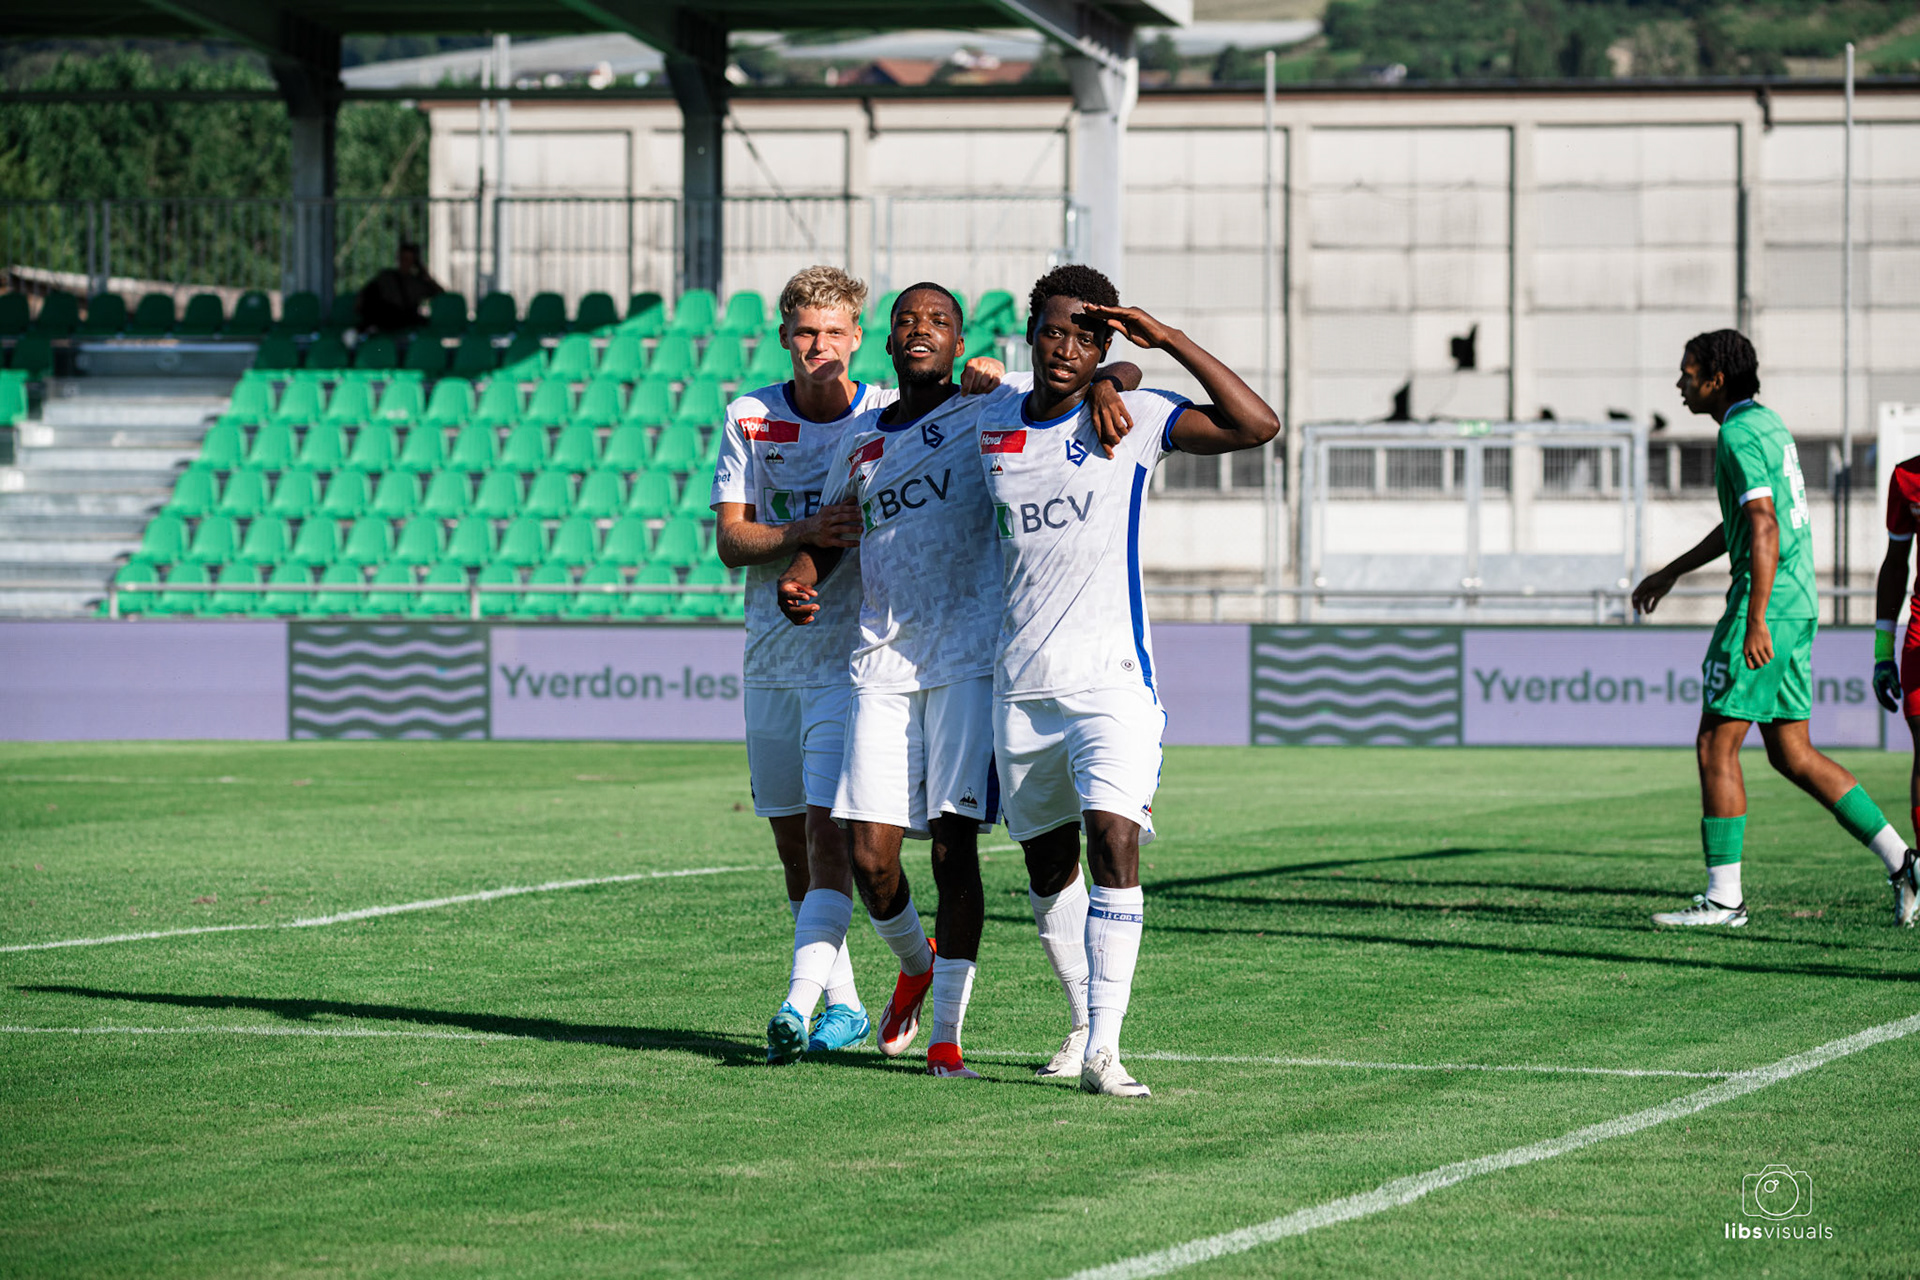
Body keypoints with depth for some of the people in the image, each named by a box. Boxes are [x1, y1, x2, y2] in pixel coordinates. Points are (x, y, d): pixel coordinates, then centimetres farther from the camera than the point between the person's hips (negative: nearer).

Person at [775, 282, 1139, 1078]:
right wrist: (797, 582, 6)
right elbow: (831, 532, 28)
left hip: (970, 656, -4)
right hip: (882, 658, 4)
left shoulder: (993, 409, 4)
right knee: (870, 857, -3)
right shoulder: (862, 440, 17)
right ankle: (915, 964, 28)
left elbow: (1121, 370, 1)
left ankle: (946, 1036, -1)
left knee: (953, 845, -9)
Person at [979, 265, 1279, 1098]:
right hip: (1022, 683, 4)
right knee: (1047, 863, 11)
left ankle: (1102, 1048, -21)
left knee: (1113, 841, -19)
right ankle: (1083, 1023, 28)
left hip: (1111, 677, -4)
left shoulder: (1129, 418, -3)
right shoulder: (991, 424, 8)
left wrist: (1167, 340, -16)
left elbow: (1257, 425, -14)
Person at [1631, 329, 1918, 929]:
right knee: (1792, 754, 11)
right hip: (1797, 604, 10)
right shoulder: (1767, 423, 19)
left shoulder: (1740, 434, -13)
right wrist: (1672, 572, 36)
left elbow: (1763, 527, -23)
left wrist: (1756, 621, -28)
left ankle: (1724, 897, -3)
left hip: (1766, 606, -10)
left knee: (1716, 747, -4)